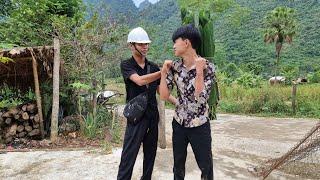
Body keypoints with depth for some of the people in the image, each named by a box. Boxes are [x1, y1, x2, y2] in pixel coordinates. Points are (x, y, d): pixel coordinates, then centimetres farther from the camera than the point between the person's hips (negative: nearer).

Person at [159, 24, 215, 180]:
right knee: (178, 166, 18)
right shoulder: (175, 66, -2)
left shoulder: (207, 67, -13)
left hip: (199, 126, -3)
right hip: (178, 124, 4)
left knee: (206, 166, 12)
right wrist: (164, 72, -12)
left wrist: (199, 72, -26)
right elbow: (164, 96, -6)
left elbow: (200, 98, -21)